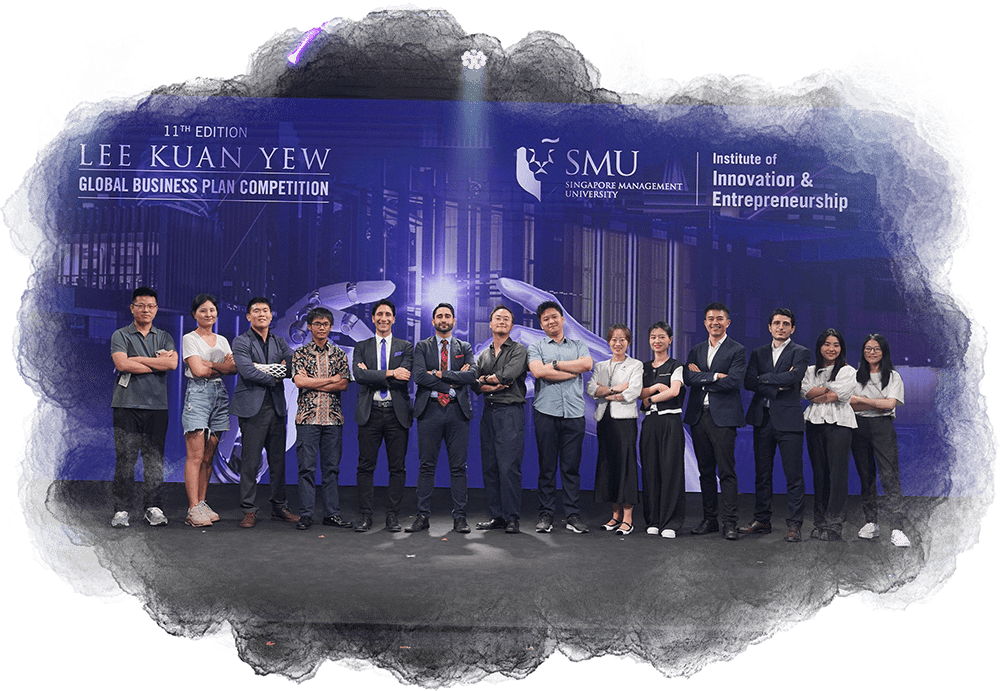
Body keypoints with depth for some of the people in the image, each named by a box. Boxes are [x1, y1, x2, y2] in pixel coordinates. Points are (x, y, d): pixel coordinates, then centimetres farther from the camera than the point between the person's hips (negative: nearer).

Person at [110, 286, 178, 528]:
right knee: (125, 457, -2)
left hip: (157, 406, 2)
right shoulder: (120, 335, 7)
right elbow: (121, 364, -10)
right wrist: (157, 363, -5)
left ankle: (153, 508, 10)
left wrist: (138, 359, -6)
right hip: (127, 405, -2)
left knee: (155, 458, 2)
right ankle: (121, 509, 6)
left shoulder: (164, 337, 14)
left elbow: (172, 363, -4)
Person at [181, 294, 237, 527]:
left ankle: (202, 504, 11)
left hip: (219, 395, 6)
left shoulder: (222, 340, 18)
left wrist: (212, 365, -11)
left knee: (209, 456, 6)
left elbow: (234, 368, 5)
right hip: (197, 394, -5)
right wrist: (223, 367, -3)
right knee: (195, 455, -10)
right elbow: (197, 370, -10)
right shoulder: (189, 338, 2)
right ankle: (193, 510, -10)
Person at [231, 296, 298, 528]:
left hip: (276, 407, 5)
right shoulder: (241, 342, 1)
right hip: (252, 407, -4)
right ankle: (249, 511, 6)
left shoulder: (279, 342, 16)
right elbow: (247, 371, -14)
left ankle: (279, 508, 18)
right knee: (250, 462, -3)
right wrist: (273, 378, -5)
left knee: (278, 461, 8)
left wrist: (268, 369, -11)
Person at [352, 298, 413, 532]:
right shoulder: (362, 347, 11)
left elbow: (403, 379, -7)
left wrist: (371, 375, -8)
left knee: (397, 467, 3)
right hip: (370, 412, 0)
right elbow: (359, 375, -7)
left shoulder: (405, 347, 8)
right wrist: (389, 373, -15)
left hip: (397, 413, 0)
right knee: (365, 466, 1)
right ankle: (365, 516, 8)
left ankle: (392, 516, 11)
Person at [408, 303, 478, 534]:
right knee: (427, 466, 2)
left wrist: (440, 374, -10)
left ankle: (459, 517, 8)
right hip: (429, 411, -1)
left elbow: (472, 374, -4)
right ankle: (422, 516, 8)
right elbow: (419, 375, -7)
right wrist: (453, 381, -9)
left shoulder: (465, 348, 13)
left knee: (458, 467, 2)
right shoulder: (422, 347, 10)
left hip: (457, 411, 1)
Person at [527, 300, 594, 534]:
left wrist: (555, 364, -4)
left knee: (571, 466, 2)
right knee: (546, 466, 0)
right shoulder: (536, 347, 11)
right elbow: (538, 372, -9)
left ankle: (573, 516, 7)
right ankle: (545, 515, 8)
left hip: (574, 414, 1)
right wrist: (573, 371, -4)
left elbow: (587, 364, -4)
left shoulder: (579, 346, 18)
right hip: (546, 412, -1)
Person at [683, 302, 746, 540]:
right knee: (705, 471, 10)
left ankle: (729, 523, 0)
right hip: (698, 416, 5)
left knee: (726, 471, -5)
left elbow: (732, 381, -14)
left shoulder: (738, 351, 1)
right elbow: (688, 377, -1)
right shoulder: (696, 350, 15)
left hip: (723, 416, -5)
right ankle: (709, 519, 18)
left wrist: (701, 378, -6)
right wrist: (714, 376, -11)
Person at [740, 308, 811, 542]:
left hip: (788, 419, -4)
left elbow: (794, 377, -16)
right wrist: (777, 386, -10)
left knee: (794, 475, -3)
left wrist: (764, 378, -6)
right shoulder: (758, 353, 15)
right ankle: (761, 520, 18)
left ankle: (794, 525, 5)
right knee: (762, 473, 9)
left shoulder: (800, 352, 3)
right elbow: (748, 382, 1)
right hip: (762, 419, 4)